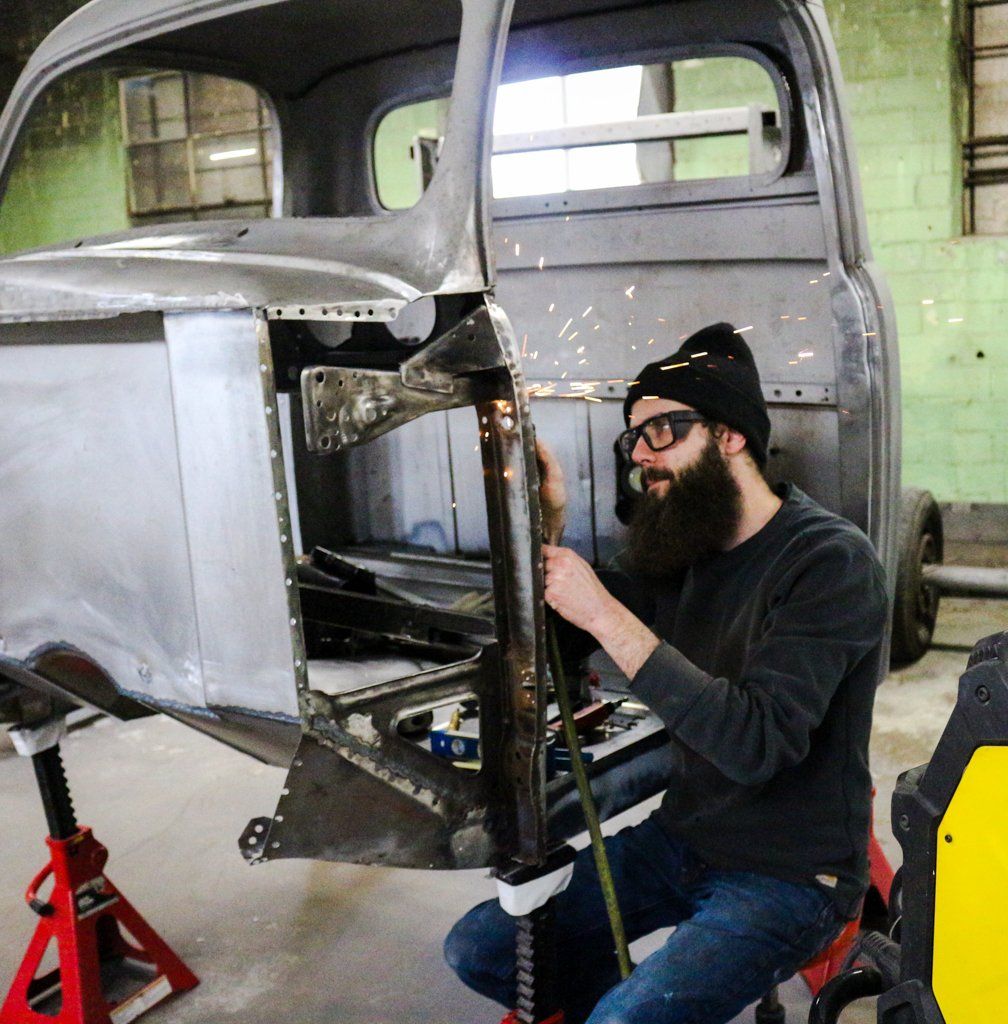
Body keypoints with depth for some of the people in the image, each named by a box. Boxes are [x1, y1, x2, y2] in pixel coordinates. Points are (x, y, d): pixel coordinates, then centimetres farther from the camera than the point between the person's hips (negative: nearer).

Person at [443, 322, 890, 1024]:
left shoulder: (830, 559, -19)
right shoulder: (680, 549, 3)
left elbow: (757, 743, -31)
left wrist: (605, 615, -30)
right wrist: (549, 529, -9)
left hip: (788, 877, -7)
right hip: (682, 836, 7)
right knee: (478, 950, 1)